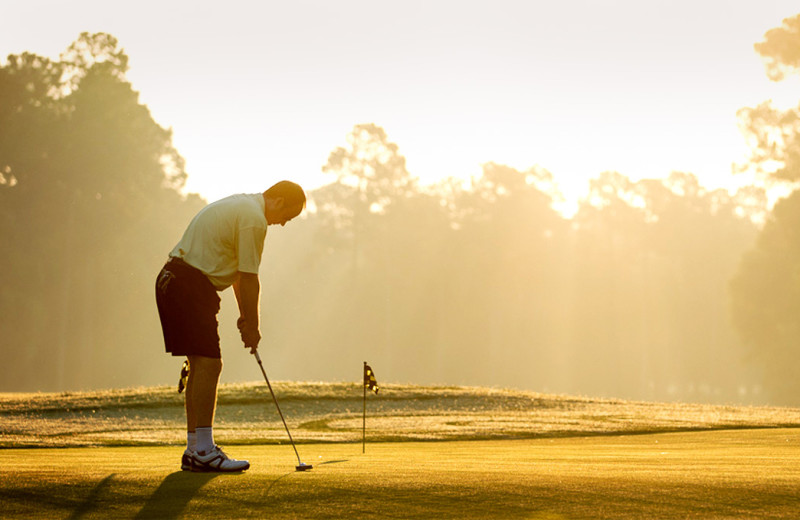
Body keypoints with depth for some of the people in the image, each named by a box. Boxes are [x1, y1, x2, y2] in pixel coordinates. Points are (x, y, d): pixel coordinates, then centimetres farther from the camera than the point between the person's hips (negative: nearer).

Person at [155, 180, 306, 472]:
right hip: (191, 286, -11)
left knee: (200, 366, 11)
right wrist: (253, 326, -2)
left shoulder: (241, 205, 20)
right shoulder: (254, 219, -13)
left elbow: (239, 271, 25)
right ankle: (203, 451, -14)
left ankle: (195, 449, 12)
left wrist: (244, 315, 24)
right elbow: (249, 278, -11)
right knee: (208, 363, -12)